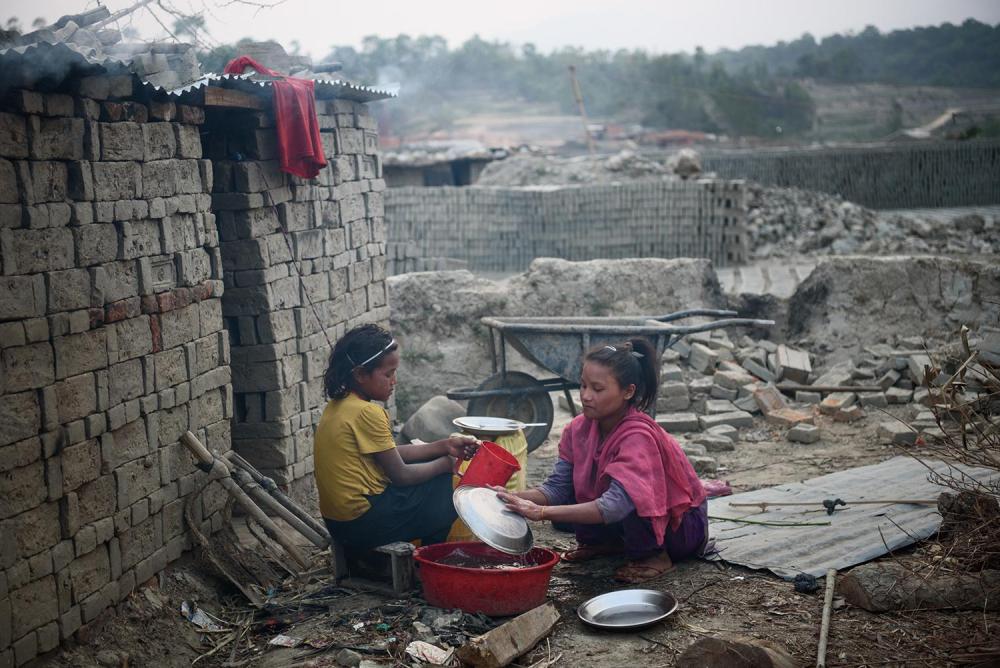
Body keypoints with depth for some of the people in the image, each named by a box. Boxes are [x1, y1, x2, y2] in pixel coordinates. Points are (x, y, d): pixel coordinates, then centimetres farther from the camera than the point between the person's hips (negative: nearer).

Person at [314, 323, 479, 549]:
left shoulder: (338, 405, 8)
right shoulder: (367, 412, -20)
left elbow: (392, 454, 11)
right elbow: (401, 476, -15)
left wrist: (444, 446, 6)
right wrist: (445, 463, 1)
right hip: (365, 524, -9)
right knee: (449, 487, 3)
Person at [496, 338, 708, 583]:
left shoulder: (638, 436, -31)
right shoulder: (580, 428, -10)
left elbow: (616, 504, -43)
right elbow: (558, 487, -11)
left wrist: (542, 512, -47)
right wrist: (515, 498, -30)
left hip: (683, 526, -7)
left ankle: (654, 555, -9)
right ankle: (609, 542, 12)